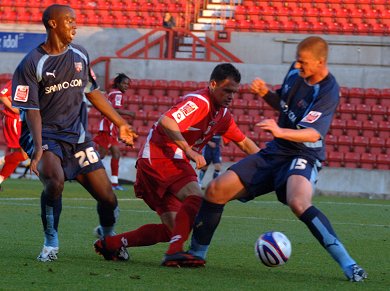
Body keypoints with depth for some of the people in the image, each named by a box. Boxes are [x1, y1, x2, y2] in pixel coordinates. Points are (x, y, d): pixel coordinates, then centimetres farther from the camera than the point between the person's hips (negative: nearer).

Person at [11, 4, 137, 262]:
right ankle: (51, 244, -12)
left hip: (78, 136, 5)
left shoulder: (80, 55, 8)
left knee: (108, 198, -1)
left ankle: (108, 236, 33)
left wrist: (120, 123, 22)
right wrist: (38, 148, -25)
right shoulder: (31, 64, -9)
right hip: (45, 134, -5)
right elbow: (31, 110, -12)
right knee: (55, 181, -34)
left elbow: (92, 93, 20)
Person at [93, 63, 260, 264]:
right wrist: (189, 151, -32)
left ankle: (110, 244, 12)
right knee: (196, 198, -30)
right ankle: (175, 251, -39)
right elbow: (166, 122, -30)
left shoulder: (222, 114, 16)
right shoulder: (199, 102, -15)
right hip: (159, 157, -10)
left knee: (172, 229, 8)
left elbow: (244, 142, 25)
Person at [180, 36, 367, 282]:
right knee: (216, 190, 1)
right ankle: (197, 253, 18)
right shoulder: (296, 71, 2)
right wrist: (266, 93, -2)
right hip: (276, 151, 8)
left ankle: (348, 264, -36)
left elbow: (314, 133, -33)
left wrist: (280, 131, -49)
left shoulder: (328, 92, -21)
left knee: (299, 203, -38)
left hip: (303, 157, -8)